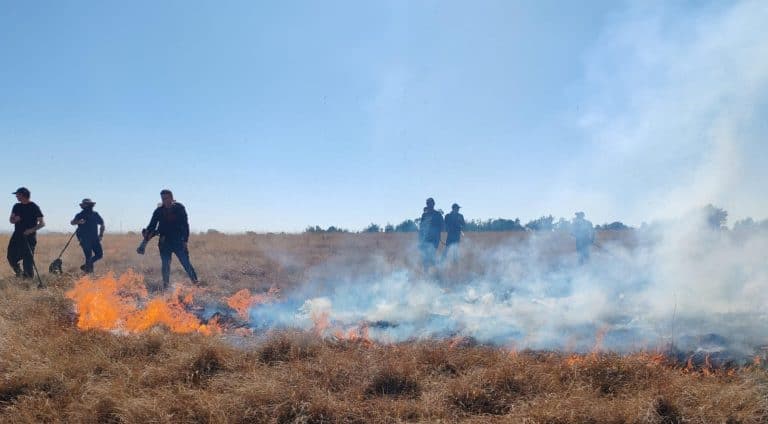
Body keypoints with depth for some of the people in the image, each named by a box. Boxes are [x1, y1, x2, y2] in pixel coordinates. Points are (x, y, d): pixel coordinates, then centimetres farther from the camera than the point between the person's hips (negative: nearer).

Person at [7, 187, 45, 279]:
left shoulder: (34, 207, -6)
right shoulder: (16, 206, 11)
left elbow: (42, 223, -8)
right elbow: (11, 220, 18)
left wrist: (32, 230, -23)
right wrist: (15, 220, -6)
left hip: (29, 237, -6)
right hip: (17, 236, 6)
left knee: (28, 259, -6)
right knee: (11, 257, 4)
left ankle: (29, 277, 3)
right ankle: (19, 273, 23)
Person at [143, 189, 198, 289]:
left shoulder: (179, 208, -1)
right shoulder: (159, 211, 4)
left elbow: (185, 224, -1)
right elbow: (152, 225, 8)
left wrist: (185, 240, -8)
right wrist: (147, 232, -12)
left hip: (179, 242, -2)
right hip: (165, 243, 2)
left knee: (186, 263, -6)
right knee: (165, 265, 4)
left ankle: (195, 282, -1)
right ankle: (166, 287, 13)